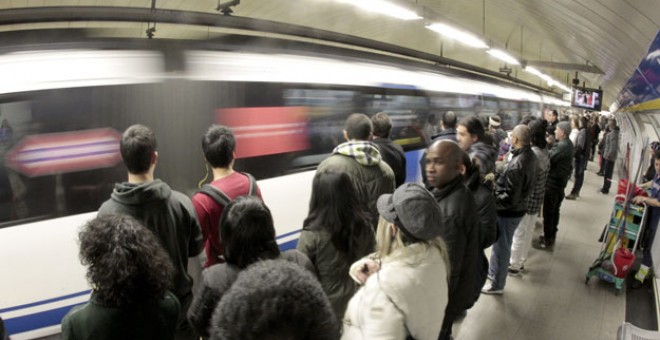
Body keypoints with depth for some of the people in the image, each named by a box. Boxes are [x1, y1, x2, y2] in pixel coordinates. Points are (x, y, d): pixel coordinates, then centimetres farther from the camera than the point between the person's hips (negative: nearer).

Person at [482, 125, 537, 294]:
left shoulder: (516, 165, -31)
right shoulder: (531, 156, -2)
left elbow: (510, 199, -29)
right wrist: (498, 182, 4)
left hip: (508, 212, -9)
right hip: (518, 207, 9)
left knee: (501, 247, 9)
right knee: (499, 243, 26)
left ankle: (497, 285, 27)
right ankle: (492, 271, 45)